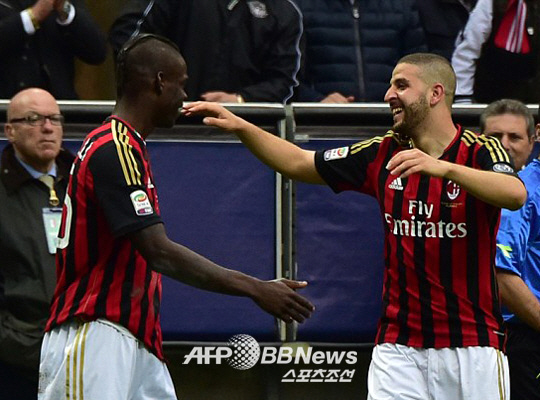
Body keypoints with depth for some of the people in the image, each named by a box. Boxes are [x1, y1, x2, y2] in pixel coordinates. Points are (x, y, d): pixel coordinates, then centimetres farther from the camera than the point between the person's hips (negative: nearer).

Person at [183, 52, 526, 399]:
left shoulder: (481, 153, -8)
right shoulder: (384, 154, 7)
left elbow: (516, 195, -29)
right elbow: (299, 163, 16)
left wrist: (443, 167, -41)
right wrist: (240, 126, 5)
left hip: (472, 345, -3)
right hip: (399, 347, 4)